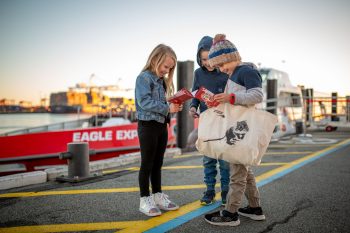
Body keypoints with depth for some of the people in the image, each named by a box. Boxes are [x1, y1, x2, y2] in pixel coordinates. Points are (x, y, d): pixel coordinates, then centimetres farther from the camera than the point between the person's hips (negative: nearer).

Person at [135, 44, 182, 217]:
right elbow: (145, 102, -22)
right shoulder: (144, 77, -11)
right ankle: (145, 200, 10)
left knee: (158, 164, 14)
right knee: (147, 164, 0)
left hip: (161, 126, 8)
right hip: (148, 126, -8)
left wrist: (172, 108, -4)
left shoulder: (162, 80, 14)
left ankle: (158, 196, 25)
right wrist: (167, 108, -23)